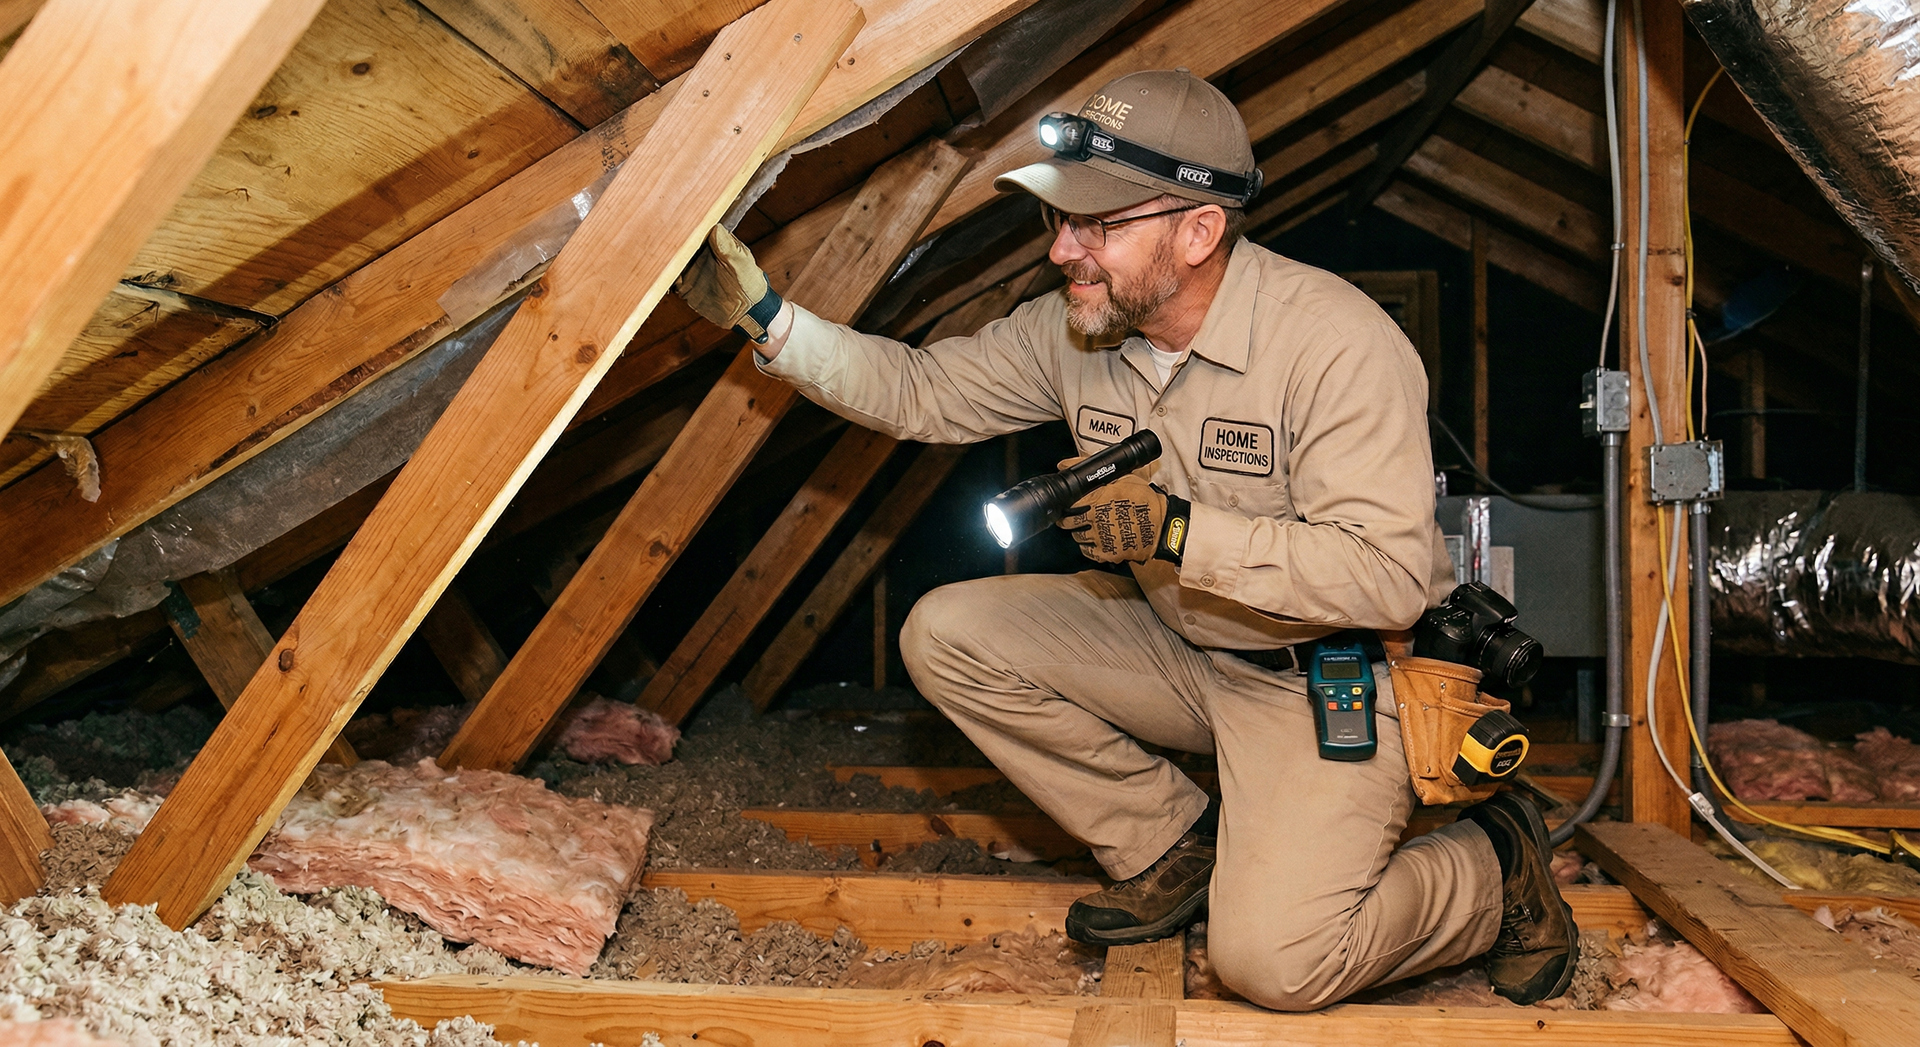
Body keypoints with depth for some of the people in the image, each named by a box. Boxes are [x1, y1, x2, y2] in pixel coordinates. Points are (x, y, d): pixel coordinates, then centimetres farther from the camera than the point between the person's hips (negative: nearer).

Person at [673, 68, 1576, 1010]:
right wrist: (763, 315, -8)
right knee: (947, 633, -7)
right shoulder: (1073, 329, -6)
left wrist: (1178, 530, -32)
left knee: (1274, 960, -24)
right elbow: (918, 392, 3)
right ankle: (1173, 845, 7)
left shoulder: (1337, 341, -26)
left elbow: (1387, 576, -29)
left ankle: (1494, 871, 9)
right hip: (1178, 645, 7)